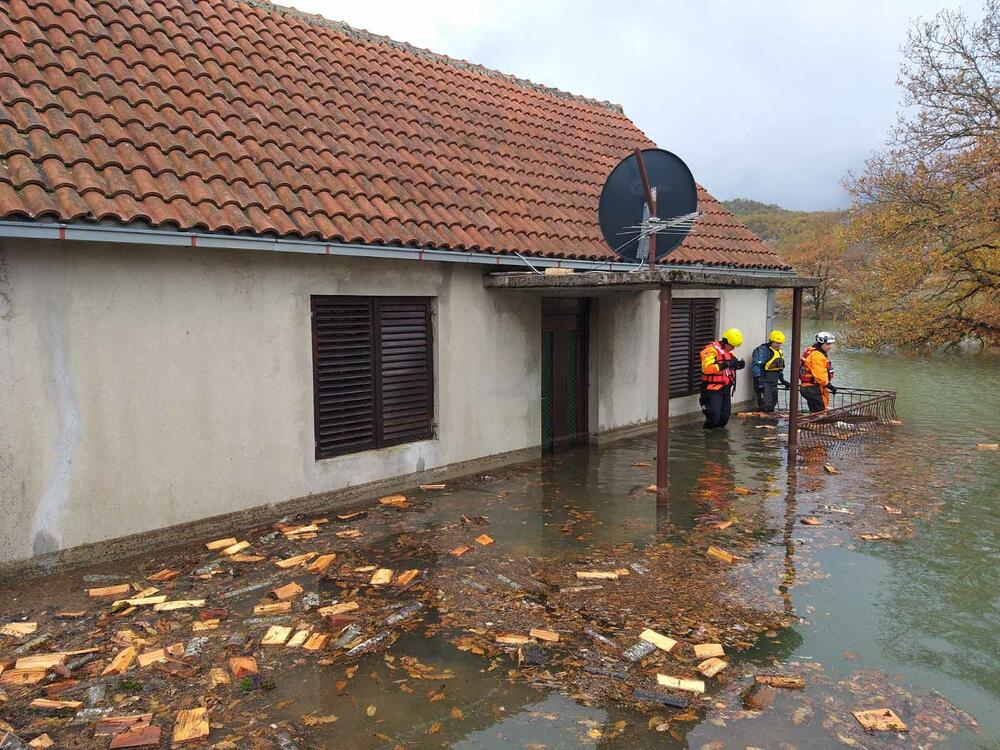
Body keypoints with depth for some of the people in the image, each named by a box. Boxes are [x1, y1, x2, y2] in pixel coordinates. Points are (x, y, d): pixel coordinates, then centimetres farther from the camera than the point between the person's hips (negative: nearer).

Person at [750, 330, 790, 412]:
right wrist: (758, 381, -24)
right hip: (763, 382, -9)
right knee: (765, 406, -13)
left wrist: (782, 380, 22)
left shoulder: (779, 352, 17)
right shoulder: (762, 350, -12)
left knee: (772, 405, 14)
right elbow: (756, 366, -19)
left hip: (774, 383, 9)